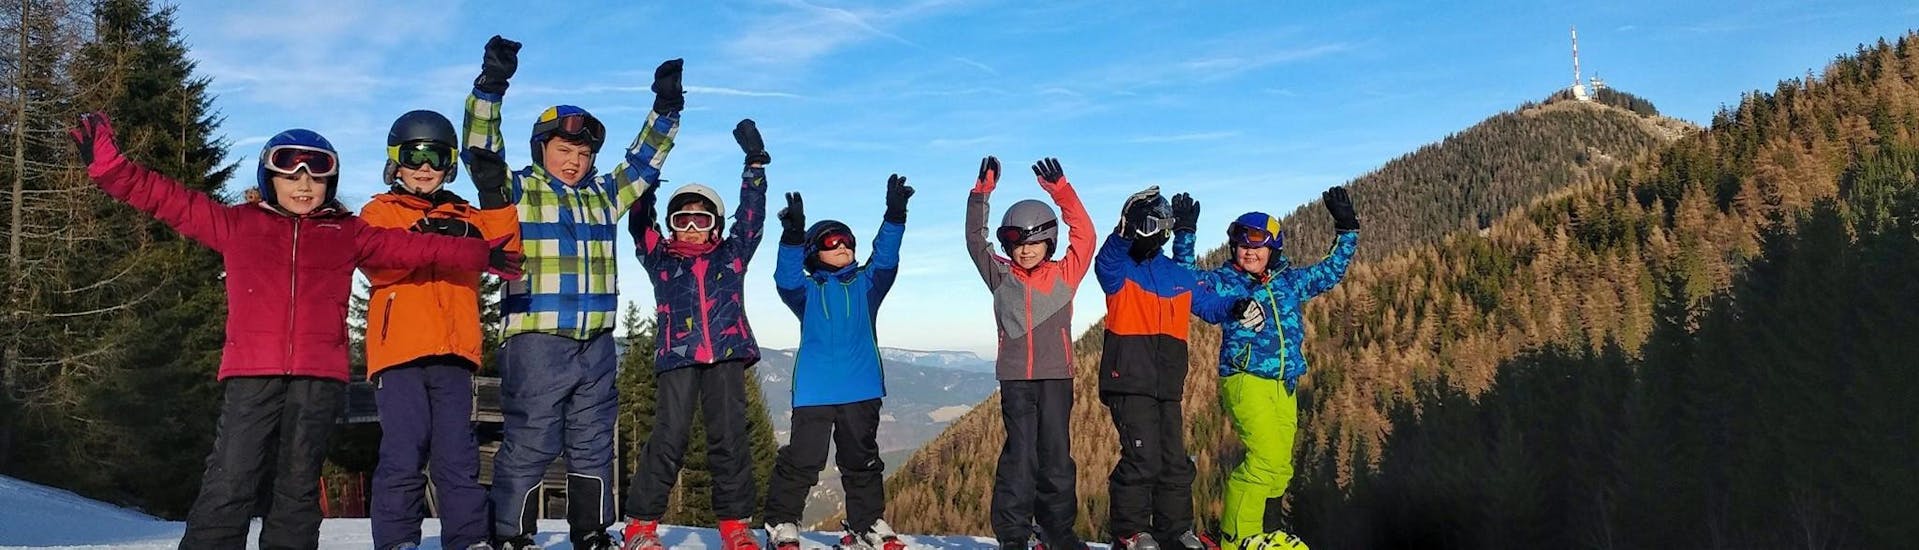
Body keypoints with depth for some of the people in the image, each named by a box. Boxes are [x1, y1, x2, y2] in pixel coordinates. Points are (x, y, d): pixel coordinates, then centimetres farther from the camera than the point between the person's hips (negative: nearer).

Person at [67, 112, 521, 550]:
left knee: (298, 485, 7)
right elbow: (167, 198, 13)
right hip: (251, 372, -1)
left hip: (320, 375, 1)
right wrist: (108, 165, 3)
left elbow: (415, 247, 16)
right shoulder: (237, 224, 15)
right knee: (229, 483, -5)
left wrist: (481, 255, 13)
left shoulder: (348, 234, 17)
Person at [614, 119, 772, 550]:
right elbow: (639, 223, 6)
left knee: (729, 437, -1)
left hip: (725, 355, 1)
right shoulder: (660, 260, 17)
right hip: (677, 357, -1)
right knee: (668, 439, -8)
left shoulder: (731, 255, 18)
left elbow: (752, 216, 11)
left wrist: (755, 162, 4)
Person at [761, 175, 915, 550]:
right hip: (814, 391, -2)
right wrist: (792, 235, -31)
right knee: (802, 458, -6)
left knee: (862, 458, 11)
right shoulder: (807, 290, 7)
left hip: (861, 390, 2)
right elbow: (786, 280, -14)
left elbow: (885, 259, -4)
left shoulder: (866, 284, 12)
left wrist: (895, 215, -20)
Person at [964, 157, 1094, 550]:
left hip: (1056, 375, 1)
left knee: (1056, 455, 6)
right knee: (1020, 454, -4)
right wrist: (982, 194, -3)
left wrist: (1062, 192, -7)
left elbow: (1084, 236, 1)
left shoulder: (1064, 275, 8)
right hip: (1015, 378, -1)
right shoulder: (1001, 277, 10)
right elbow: (976, 242, 5)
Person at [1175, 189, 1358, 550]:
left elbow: (1330, 272, 24)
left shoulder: (1289, 282, 14)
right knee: (1266, 459, -18)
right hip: (1246, 381, -7)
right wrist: (1184, 235, -17)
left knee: (1280, 469, 9)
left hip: (1284, 387, 7)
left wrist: (1346, 229, 18)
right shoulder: (1223, 282, 1)